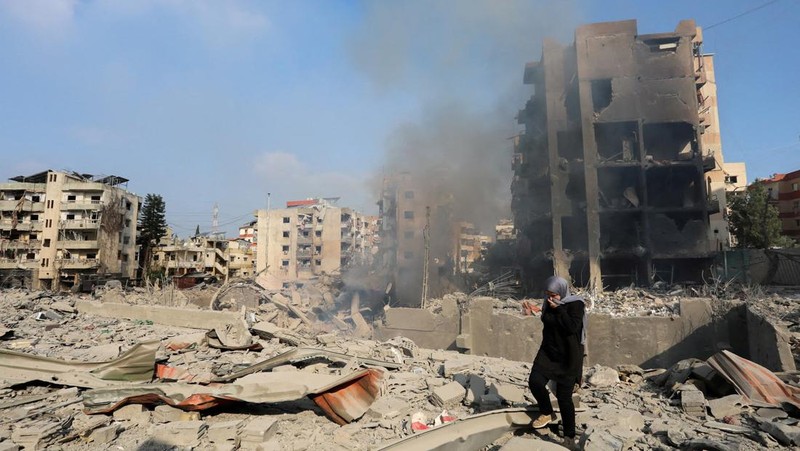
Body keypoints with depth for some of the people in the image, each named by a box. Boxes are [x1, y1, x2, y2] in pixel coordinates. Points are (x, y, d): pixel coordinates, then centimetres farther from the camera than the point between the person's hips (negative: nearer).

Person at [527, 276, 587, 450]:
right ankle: (547, 413, 16)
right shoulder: (549, 303, 4)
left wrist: (558, 309, -24)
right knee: (535, 381, -13)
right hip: (548, 351, 6)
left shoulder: (575, 304, -13)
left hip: (568, 356, -5)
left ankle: (569, 437, 16)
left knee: (564, 396, -2)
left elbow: (573, 327, -26)